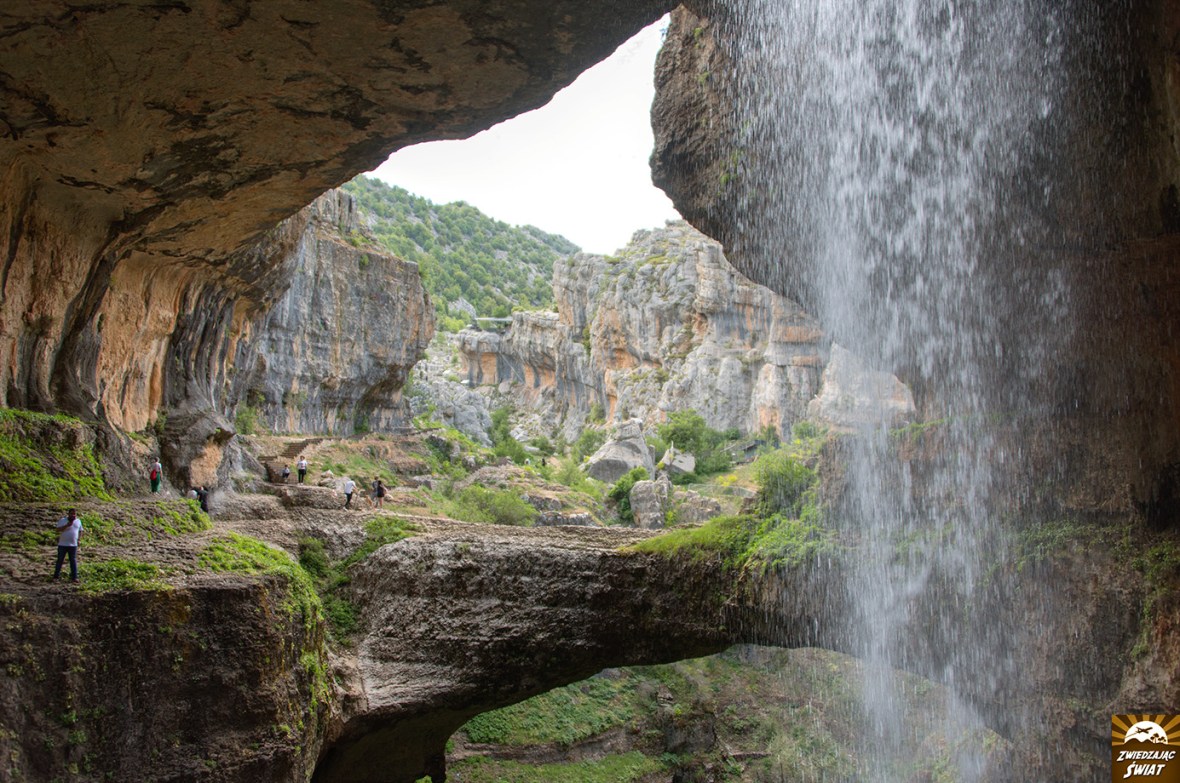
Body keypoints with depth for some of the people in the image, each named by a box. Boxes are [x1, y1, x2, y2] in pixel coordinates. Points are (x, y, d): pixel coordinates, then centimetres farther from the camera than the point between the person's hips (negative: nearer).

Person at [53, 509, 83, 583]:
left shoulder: (78, 521, 9)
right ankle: (56, 576, 18)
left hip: (73, 545, 2)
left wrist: (78, 539, 6)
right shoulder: (62, 520, -4)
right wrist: (67, 525, -27)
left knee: (73, 561, 1)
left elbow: (80, 531, 20)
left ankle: (74, 577, 2)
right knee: (60, 560, 7)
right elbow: (58, 530, -16)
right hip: (62, 544, -2)